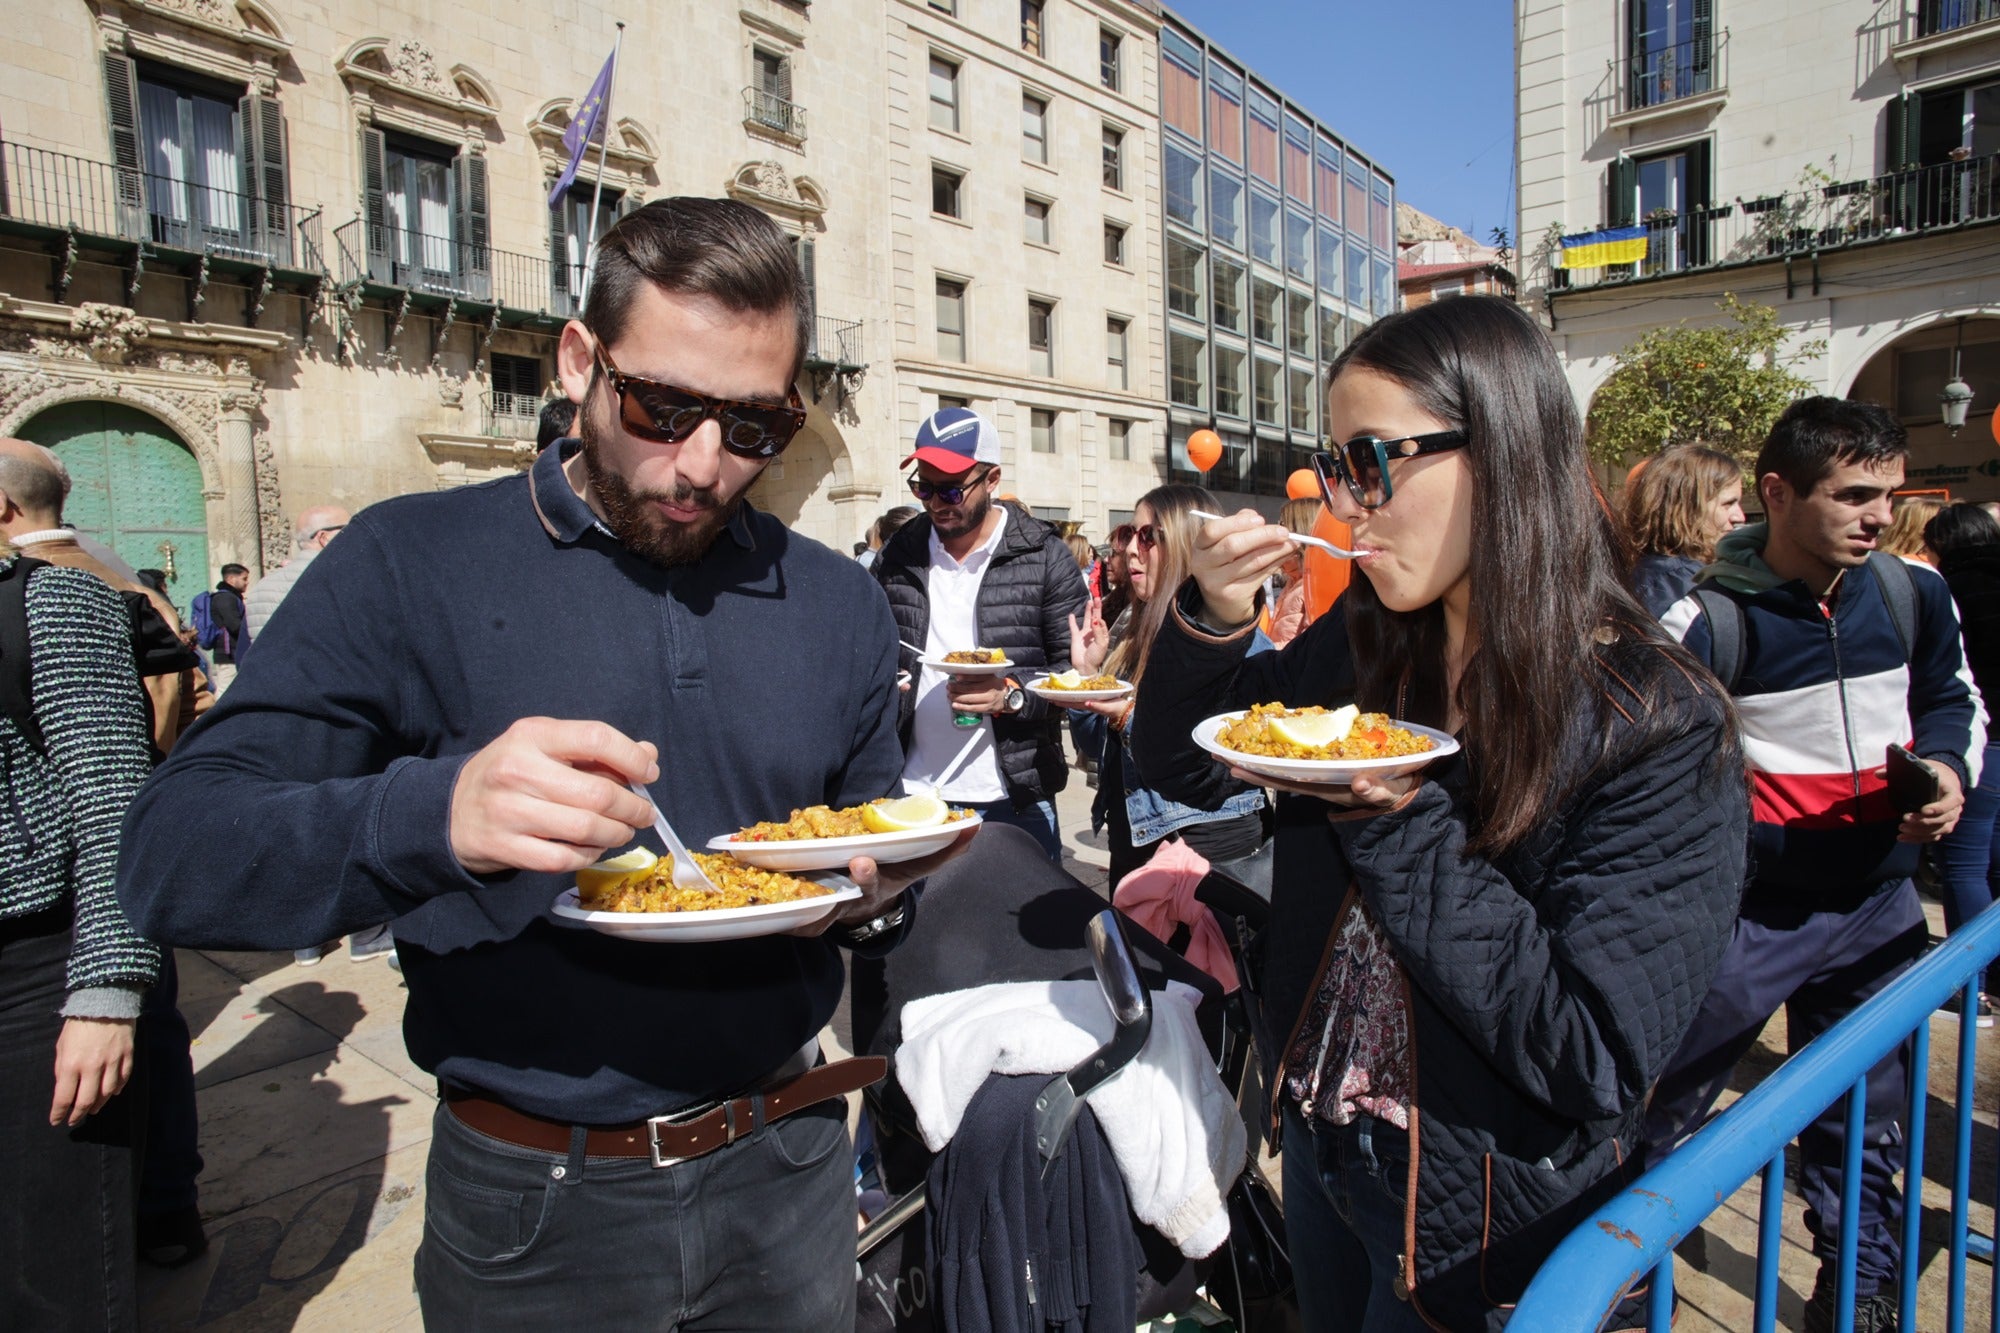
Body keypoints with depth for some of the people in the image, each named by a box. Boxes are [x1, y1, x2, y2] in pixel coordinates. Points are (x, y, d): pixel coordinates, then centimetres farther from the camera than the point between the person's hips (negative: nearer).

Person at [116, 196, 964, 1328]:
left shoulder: (840, 604, -2)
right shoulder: (410, 567, -12)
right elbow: (172, 861, -16)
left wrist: (874, 898, -16)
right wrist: (434, 814, -35)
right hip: (534, 1206, -2)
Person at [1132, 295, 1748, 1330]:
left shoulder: (1659, 728, -22)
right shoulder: (1360, 642, -6)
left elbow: (1597, 1059, -25)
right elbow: (1181, 766, 2)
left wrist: (1399, 825, -27)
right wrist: (1212, 619, -16)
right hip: (1318, 1139, 6)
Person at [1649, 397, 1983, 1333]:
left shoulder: (1914, 595, 0)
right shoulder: (1710, 620, -16)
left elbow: (1954, 696, 16)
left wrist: (1947, 763, -3)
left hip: (1879, 903, 5)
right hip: (1752, 909, -4)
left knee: (1867, 1118, 20)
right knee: (1675, 1105, 7)